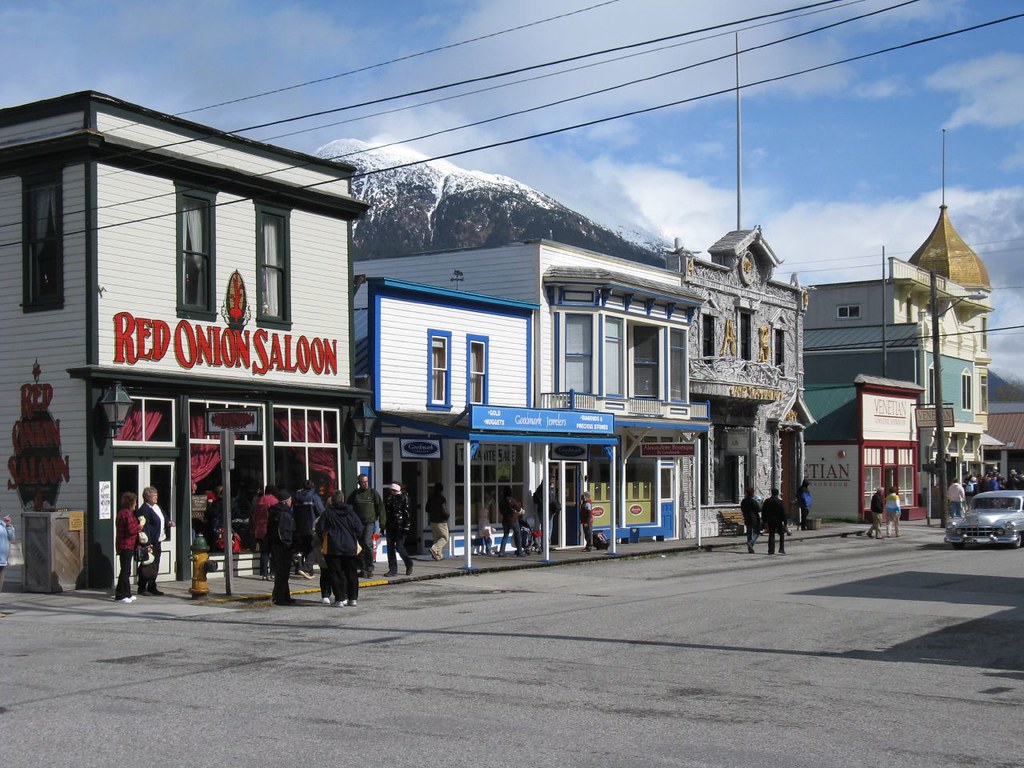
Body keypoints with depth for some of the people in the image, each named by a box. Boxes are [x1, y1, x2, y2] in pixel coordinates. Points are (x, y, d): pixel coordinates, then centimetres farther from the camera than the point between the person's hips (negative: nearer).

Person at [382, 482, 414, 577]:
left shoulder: (404, 498, -3)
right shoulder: (388, 499, 14)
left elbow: (406, 513, -8)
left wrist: (406, 526, -15)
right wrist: (383, 526, 18)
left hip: (400, 526, -6)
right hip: (390, 526, 6)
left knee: (399, 547, -9)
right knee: (390, 547, 3)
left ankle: (409, 565, 14)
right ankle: (393, 570, 8)